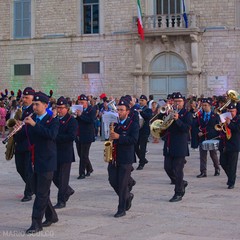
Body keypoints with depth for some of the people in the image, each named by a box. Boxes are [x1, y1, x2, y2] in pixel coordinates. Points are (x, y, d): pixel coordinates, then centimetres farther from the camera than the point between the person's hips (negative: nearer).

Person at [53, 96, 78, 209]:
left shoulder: (72, 121, -8)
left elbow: (72, 136, -19)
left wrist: (56, 137, -21)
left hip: (66, 154, -6)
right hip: (55, 153, 6)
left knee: (63, 178, -1)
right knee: (55, 177, 11)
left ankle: (61, 201, 7)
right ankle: (68, 191, 34)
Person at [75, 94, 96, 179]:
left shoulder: (92, 110, -6)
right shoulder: (78, 109, 10)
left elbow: (91, 120, -20)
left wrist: (81, 115, -23)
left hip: (86, 136, -6)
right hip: (78, 136, 6)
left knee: (84, 155, -3)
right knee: (81, 154, 13)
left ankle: (82, 173, 4)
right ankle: (89, 169, 31)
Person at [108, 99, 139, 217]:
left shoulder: (133, 125, -5)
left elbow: (134, 140, -18)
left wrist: (119, 137, -25)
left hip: (125, 159, -5)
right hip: (113, 158, 6)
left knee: (123, 184, -2)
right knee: (113, 181, 7)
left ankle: (121, 209, 7)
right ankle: (128, 196, 32)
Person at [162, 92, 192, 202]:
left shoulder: (187, 114, -2)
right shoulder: (169, 112, 13)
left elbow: (187, 128, -16)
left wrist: (177, 119, -27)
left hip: (179, 147, -5)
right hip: (169, 146, 5)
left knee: (177, 170, -3)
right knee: (168, 168, 5)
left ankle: (178, 194, 7)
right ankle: (182, 183, 28)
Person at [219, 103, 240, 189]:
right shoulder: (224, 118, 11)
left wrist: (229, 123, -23)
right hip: (224, 145, 5)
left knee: (232, 165, -2)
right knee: (223, 163, 8)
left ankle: (231, 182, 4)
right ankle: (231, 176, 30)